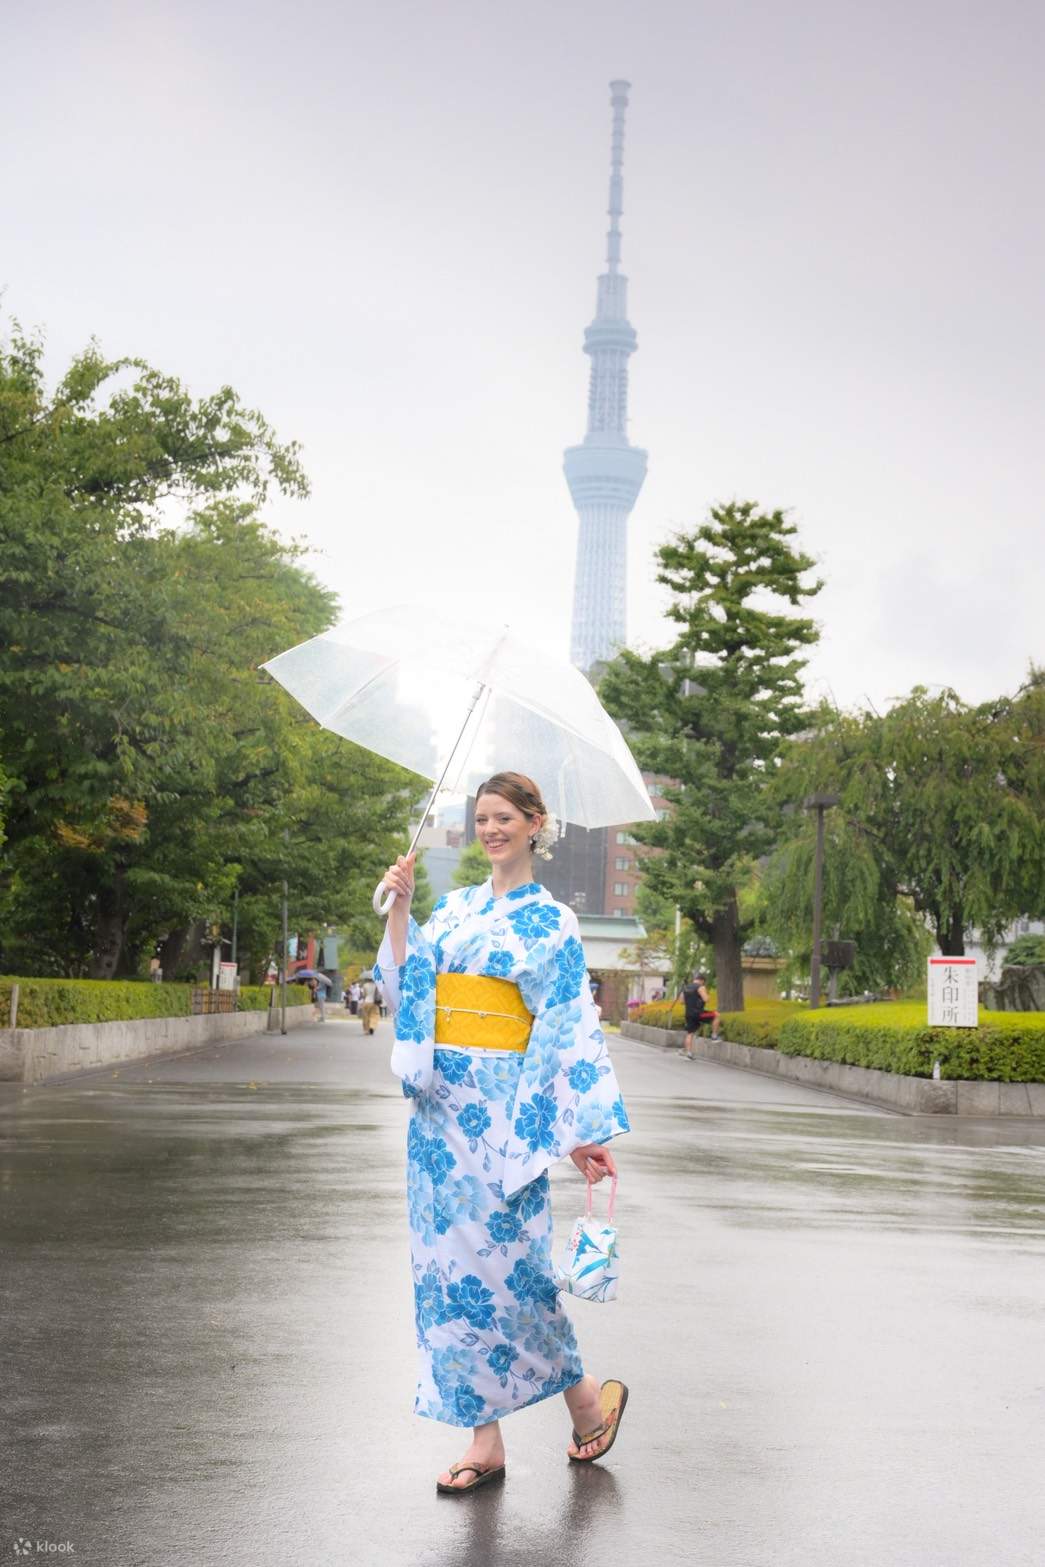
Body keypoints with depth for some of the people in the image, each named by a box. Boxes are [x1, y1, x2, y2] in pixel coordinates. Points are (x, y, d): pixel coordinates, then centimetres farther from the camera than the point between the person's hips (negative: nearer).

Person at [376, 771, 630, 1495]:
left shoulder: (552, 921, -1)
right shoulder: (455, 908, 14)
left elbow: (570, 1029, -6)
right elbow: (407, 980, 8)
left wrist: (583, 1133, -11)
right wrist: (399, 908, -2)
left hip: (501, 1109, -5)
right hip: (440, 1103, 6)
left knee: (503, 1256, -6)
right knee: (448, 1258, 4)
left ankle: (584, 1393, 19)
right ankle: (486, 1439, 11)